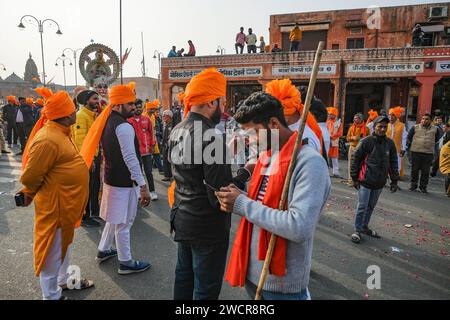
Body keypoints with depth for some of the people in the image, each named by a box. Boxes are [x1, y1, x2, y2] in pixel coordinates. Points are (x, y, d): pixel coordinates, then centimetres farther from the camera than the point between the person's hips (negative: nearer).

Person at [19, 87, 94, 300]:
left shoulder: (59, 133, 5)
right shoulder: (48, 140, -26)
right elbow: (30, 176, -21)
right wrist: (29, 194, -2)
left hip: (66, 202, 10)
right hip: (54, 204, -10)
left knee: (65, 242, 25)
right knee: (53, 249, 7)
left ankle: (64, 280, 45)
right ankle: (51, 295, 26)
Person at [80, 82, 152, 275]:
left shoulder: (108, 122, 9)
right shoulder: (124, 127, -20)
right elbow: (131, 159, -25)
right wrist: (143, 186, -23)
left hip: (111, 178, 9)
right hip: (124, 182, -9)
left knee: (114, 218, 24)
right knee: (123, 223, 3)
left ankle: (104, 250, 39)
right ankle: (126, 263, 17)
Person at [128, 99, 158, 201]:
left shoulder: (147, 119, 2)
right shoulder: (129, 121, -1)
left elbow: (151, 133, 6)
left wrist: (152, 145, 4)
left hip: (146, 150, 0)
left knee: (148, 172, 2)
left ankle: (152, 191, 10)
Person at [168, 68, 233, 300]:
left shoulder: (176, 131, 3)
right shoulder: (210, 136, -24)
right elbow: (222, 191, -25)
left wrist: (226, 151, 5)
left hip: (181, 217, 9)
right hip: (207, 224, -8)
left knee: (184, 275, 24)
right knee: (206, 289, 9)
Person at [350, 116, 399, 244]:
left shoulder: (390, 143, 4)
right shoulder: (366, 141, -10)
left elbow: (393, 163, 11)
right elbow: (356, 159, -6)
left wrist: (394, 181, 8)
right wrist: (355, 178, -6)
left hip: (380, 182, 5)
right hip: (365, 181, -5)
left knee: (371, 206, 16)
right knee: (362, 207, -1)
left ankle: (364, 226, 31)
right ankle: (357, 230, 11)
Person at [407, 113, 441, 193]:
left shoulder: (435, 129, 5)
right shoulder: (415, 127, 1)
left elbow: (436, 140, 19)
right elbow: (409, 138, 10)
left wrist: (429, 144, 14)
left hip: (428, 153, 1)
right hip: (416, 152, 0)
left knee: (425, 171, 4)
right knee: (414, 170, 7)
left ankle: (423, 187, 15)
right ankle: (413, 185, 19)